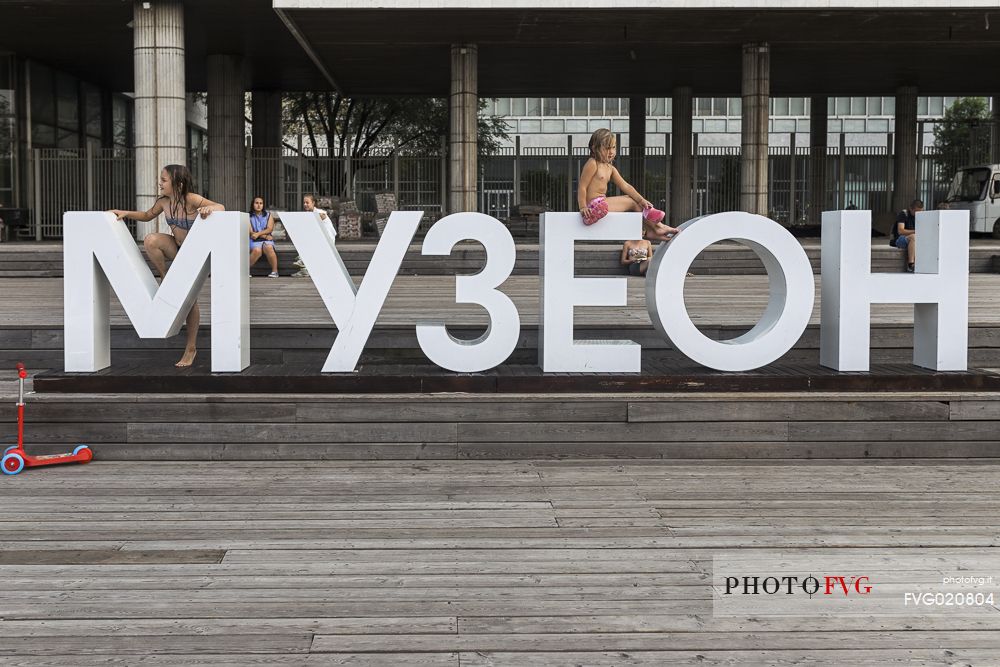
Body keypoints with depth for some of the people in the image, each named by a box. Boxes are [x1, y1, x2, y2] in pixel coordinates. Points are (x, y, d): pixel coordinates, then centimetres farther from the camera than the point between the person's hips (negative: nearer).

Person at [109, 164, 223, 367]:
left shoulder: (192, 200, -25)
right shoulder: (163, 202, -6)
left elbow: (221, 207, -32)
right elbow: (147, 216, 13)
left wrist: (210, 208, -54)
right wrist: (125, 213, 0)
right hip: (177, 248, 5)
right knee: (150, 240, -25)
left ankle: (191, 348, 12)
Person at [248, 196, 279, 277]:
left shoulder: (268, 215, 13)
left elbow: (270, 229, -1)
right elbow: (251, 232, -2)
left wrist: (258, 233, -15)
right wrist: (265, 236, -10)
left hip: (267, 240, 1)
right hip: (254, 240, -1)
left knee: (268, 248, -34)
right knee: (257, 250, -34)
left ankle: (275, 271, -30)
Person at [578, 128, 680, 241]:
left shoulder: (610, 168, 14)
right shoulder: (592, 164, -12)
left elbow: (625, 186, 9)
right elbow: (582, 187, -16)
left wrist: (641, 199, -2)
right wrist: (583, 207, -23)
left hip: (602, 201, 10)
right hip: (595, 204, -10)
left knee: (636, 201, 10)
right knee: (632, 203, -4)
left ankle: (650, 230, 7)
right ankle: (656, 227, 7)